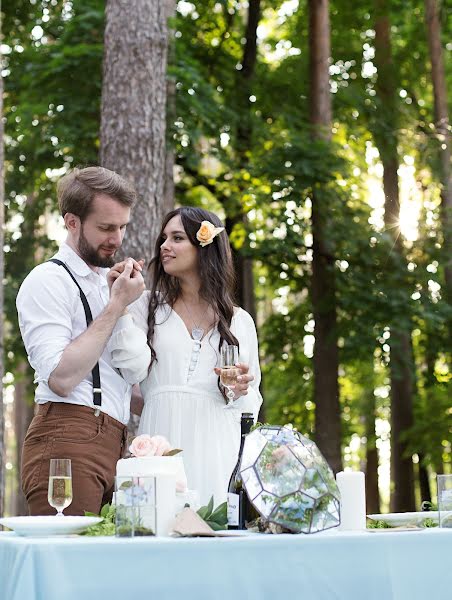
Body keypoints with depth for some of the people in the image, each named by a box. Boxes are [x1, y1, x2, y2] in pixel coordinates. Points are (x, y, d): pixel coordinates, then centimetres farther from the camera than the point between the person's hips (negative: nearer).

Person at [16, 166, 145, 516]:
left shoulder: (105, 282, 24)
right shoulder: (49, 281, -3)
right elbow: (61, 378, -15)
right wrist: (116, 306, -11)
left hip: (112, 445, 8)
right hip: (68, 438, -8)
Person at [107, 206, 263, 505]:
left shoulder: (240, 321, 14)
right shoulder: (148, 306, 12)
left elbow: (251, 405, 18)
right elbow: (134, 368, -4)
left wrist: (240, 391, -4)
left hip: (217, 447, 1)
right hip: (161, 444, -1)